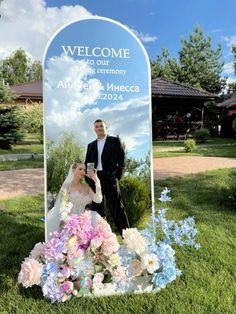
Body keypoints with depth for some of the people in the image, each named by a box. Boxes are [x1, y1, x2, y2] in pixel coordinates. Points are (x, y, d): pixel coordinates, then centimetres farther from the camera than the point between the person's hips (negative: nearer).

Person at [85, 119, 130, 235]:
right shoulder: (91, 145, 17)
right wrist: (88, 179, 1)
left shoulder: (115, 141, 5)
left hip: (110, 179, -4)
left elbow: (121, 159, 0)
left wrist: (117, 176, -6)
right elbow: (87, 163, 15)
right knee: (97, 208, 8)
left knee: (117, 208, -1)